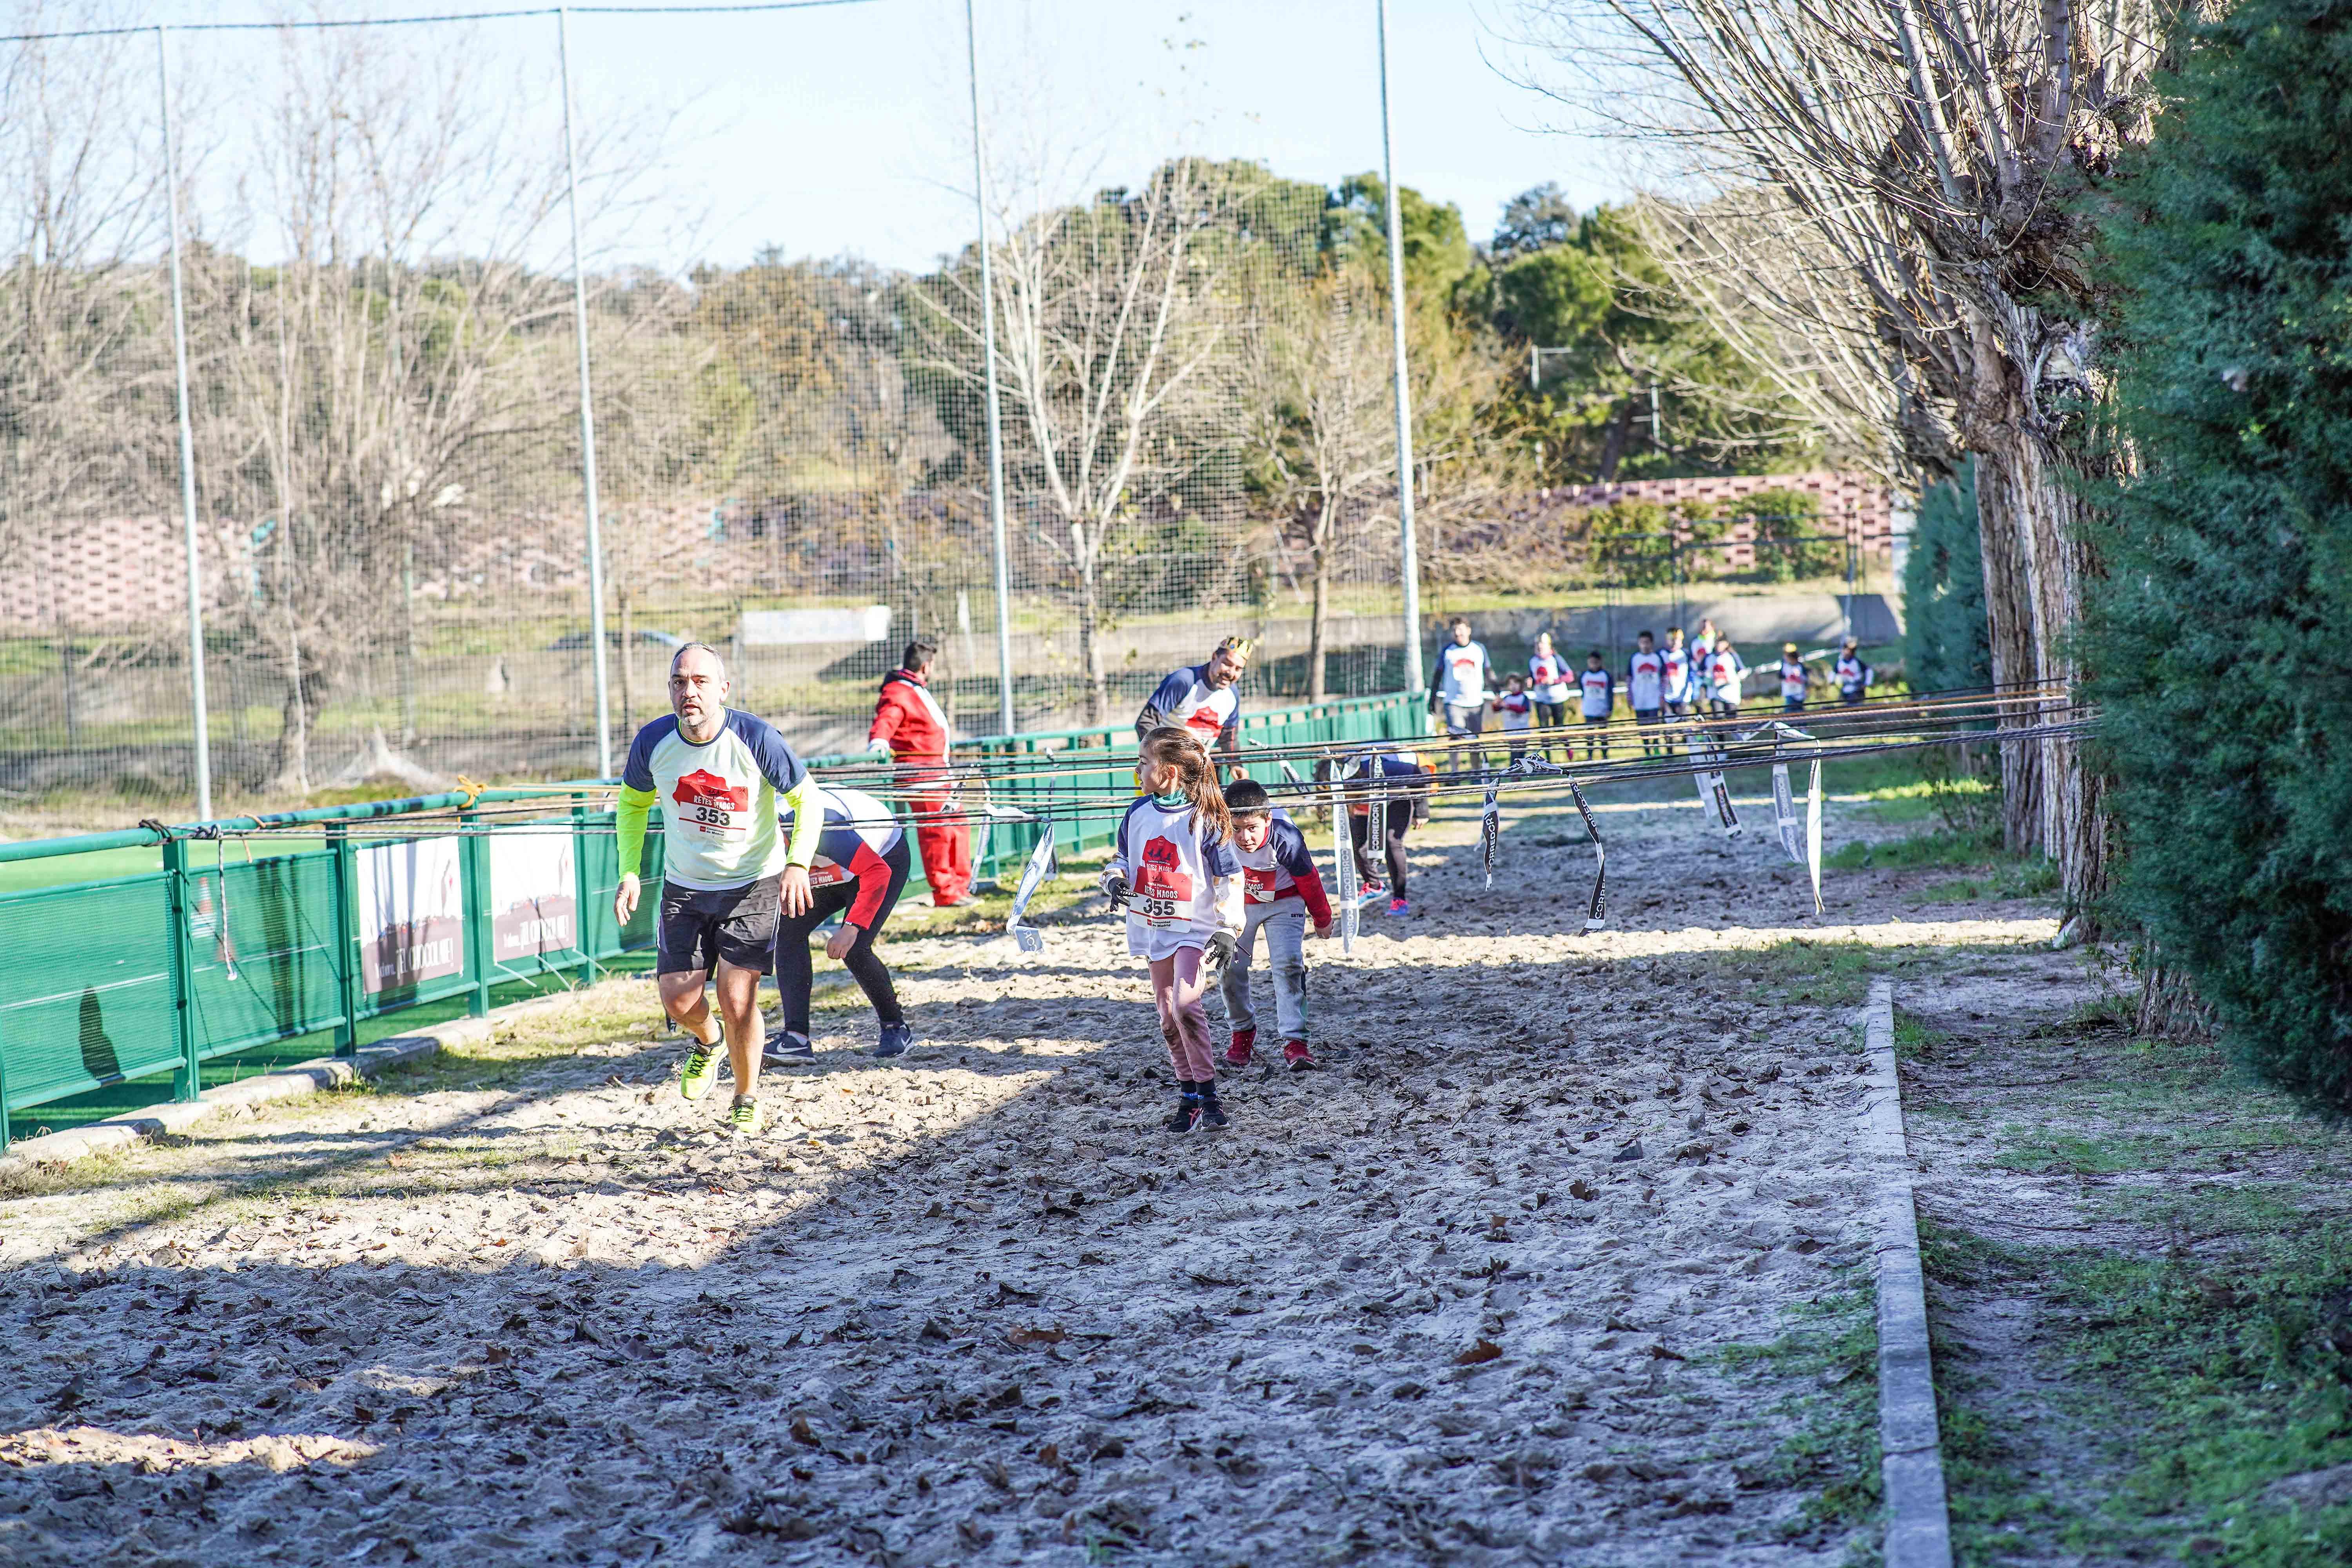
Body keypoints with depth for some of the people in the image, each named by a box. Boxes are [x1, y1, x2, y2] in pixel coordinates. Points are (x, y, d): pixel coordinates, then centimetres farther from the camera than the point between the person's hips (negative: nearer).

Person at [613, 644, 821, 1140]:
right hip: (684, 887, 3)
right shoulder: (653, 742, -12)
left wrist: (798, 864, -20)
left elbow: (807, 797, -8)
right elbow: (634, 803, 8)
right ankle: (707, 1041, 35)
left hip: (753, 883, -3)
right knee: (678, 1000, -4)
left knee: (737, 1000, -11)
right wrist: (630, 872, -2)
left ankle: (747, 1099, 16)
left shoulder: (755, 739, -21)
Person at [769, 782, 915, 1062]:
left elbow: (878, 872, -41)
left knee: (853, 951, -21)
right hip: (832, 873, 7)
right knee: (788, 931, -12)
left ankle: (895, 1026, 3)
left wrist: (852, 927, -46)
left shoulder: (813, 827, -42)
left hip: (886, 858, -7)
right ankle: (797, 1038, -13)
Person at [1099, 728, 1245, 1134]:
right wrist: (1115, 880, -4)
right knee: (1169, 1019, 9)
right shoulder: (1138, 814, 5)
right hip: (1154, 930, 6)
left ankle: (1209, 1095, -14)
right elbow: (1121, 857, 19)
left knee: (1185, 1004, -23)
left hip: (1194, 929, -6)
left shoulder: (1204, 819, -12)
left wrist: (1229, 929, -14)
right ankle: (1189, 1099, 19)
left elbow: (1230, 877, -9)